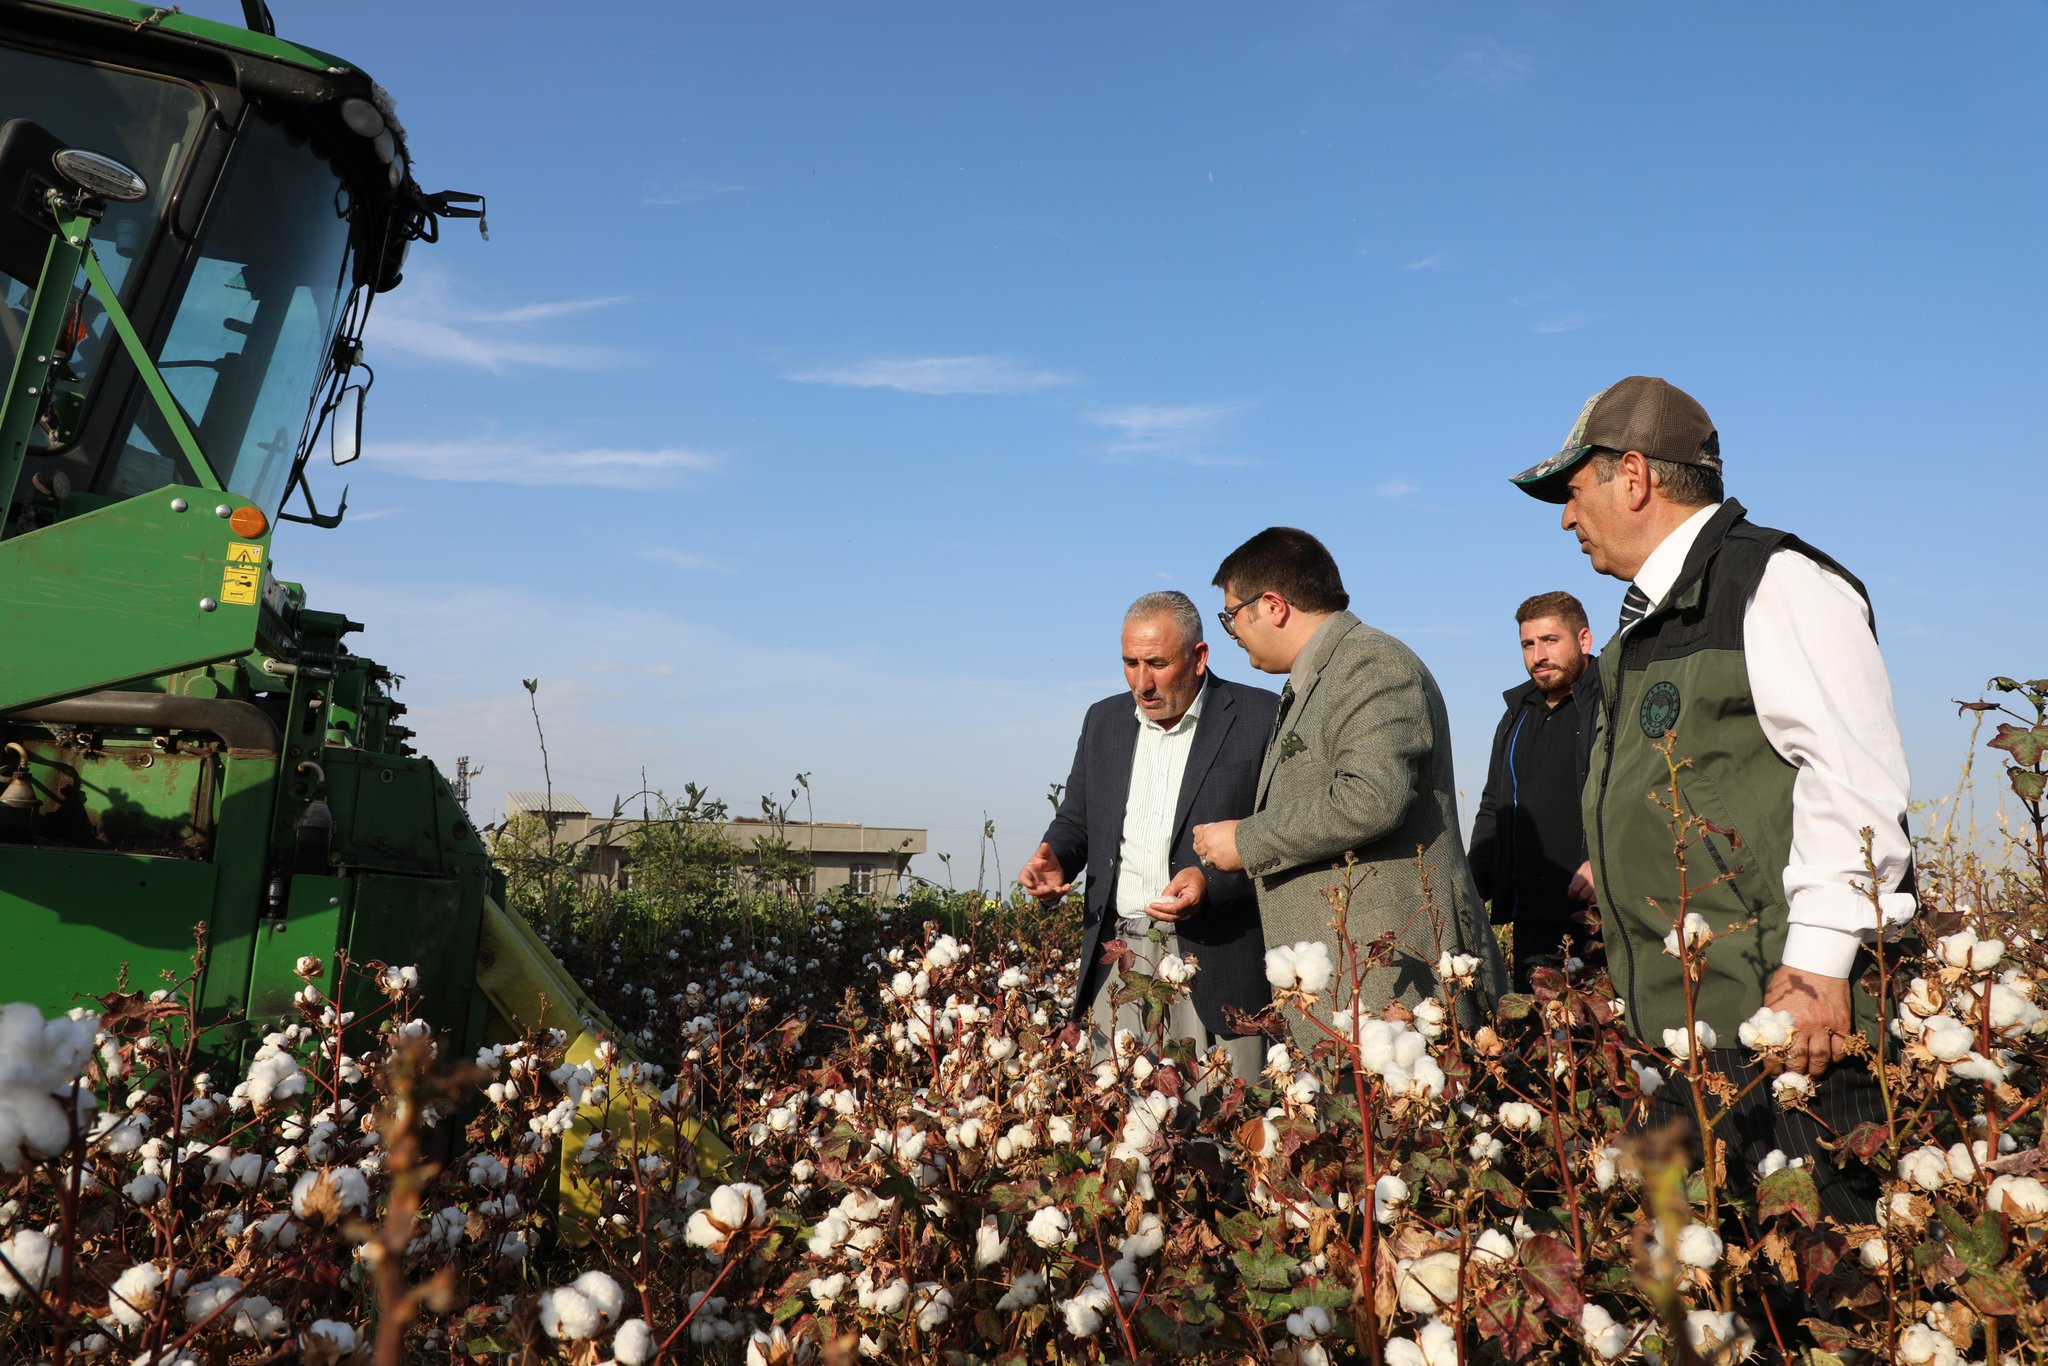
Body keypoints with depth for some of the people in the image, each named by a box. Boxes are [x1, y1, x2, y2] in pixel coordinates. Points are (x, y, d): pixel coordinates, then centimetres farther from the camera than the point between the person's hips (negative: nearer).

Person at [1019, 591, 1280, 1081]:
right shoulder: (1104, 719, 13)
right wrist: (1055, 858, -2)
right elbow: (1075, 818, 20)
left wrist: (1214, 880, -19)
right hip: (1117, 954, 4)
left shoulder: (1261, 718, -4)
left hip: (1216, 960, -4)